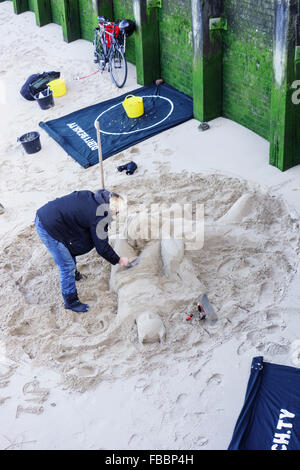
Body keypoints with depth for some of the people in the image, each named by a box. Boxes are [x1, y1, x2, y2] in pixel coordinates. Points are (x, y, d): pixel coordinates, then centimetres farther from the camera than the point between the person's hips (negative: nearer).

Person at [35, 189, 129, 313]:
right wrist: (119, 260, 6)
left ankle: (73, 274, 54)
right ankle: (71, 302, 13)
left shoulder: (91, 197, 7)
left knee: (70, 249, 29)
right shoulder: (98, 216, -16)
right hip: (48, 227, -10)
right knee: (67, 266, 0)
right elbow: (102, 247, -8)